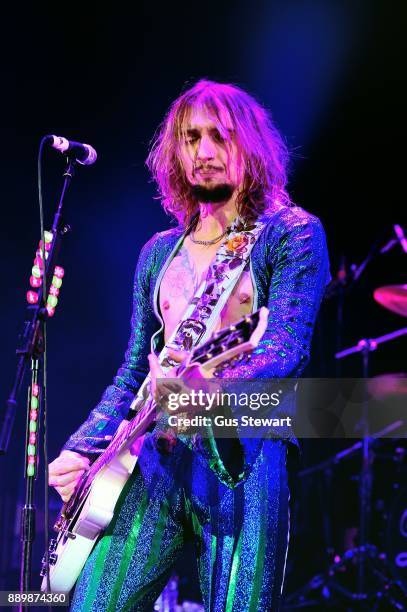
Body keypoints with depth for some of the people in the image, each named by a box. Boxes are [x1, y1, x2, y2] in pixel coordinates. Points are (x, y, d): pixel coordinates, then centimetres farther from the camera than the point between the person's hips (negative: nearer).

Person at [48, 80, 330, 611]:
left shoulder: (293, 234, 2)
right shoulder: (160, 252, 19)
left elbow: (287, 347, -13)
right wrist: (81, 449, 9)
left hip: (242, 453, -5)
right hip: (154, 454, 5)